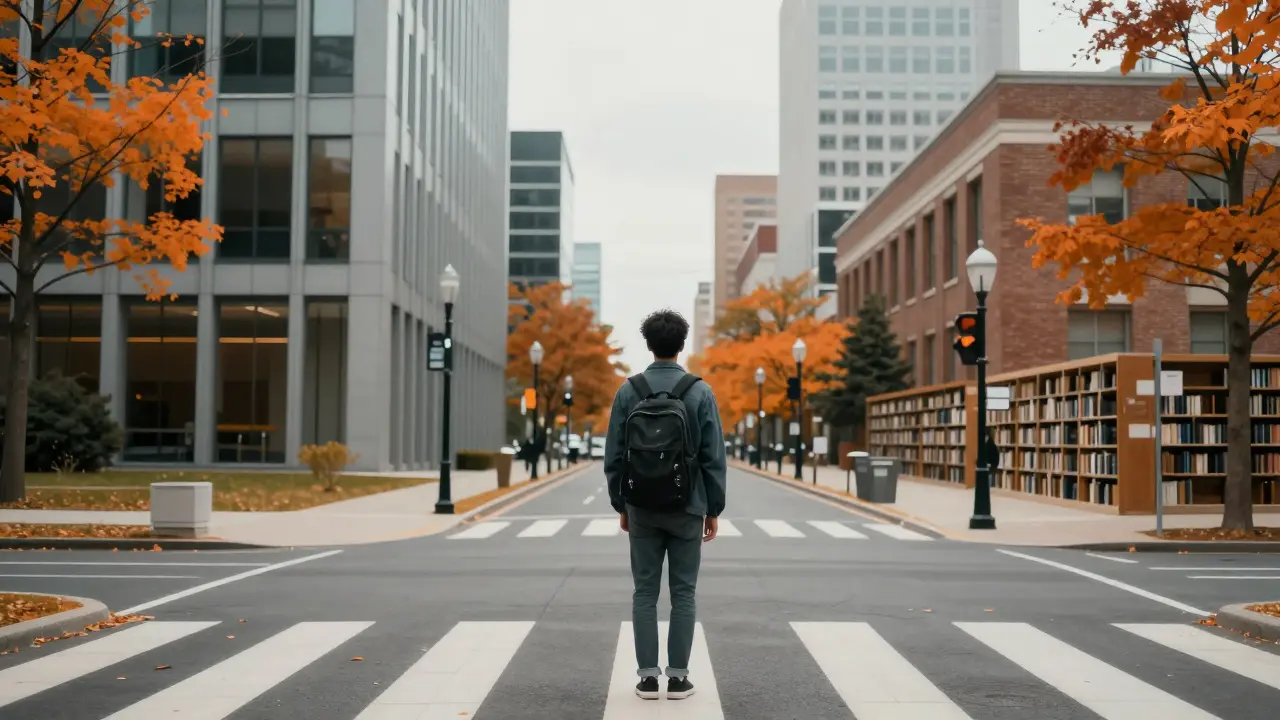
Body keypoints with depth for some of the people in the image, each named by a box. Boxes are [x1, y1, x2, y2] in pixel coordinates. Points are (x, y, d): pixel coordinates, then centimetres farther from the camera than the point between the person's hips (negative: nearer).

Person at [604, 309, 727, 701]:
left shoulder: (628, 391, -2)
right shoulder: (700, 391, -6)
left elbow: (614, 456, -1)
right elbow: (714, 457, -7)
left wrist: (621, 505, 9)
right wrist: (714, 510, 2)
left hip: (642, 508, 1)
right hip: (686, 508, -1)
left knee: (645, 593, 7)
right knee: (683, 594, 6)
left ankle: (648, 676, 8)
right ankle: (677, 676, 7)